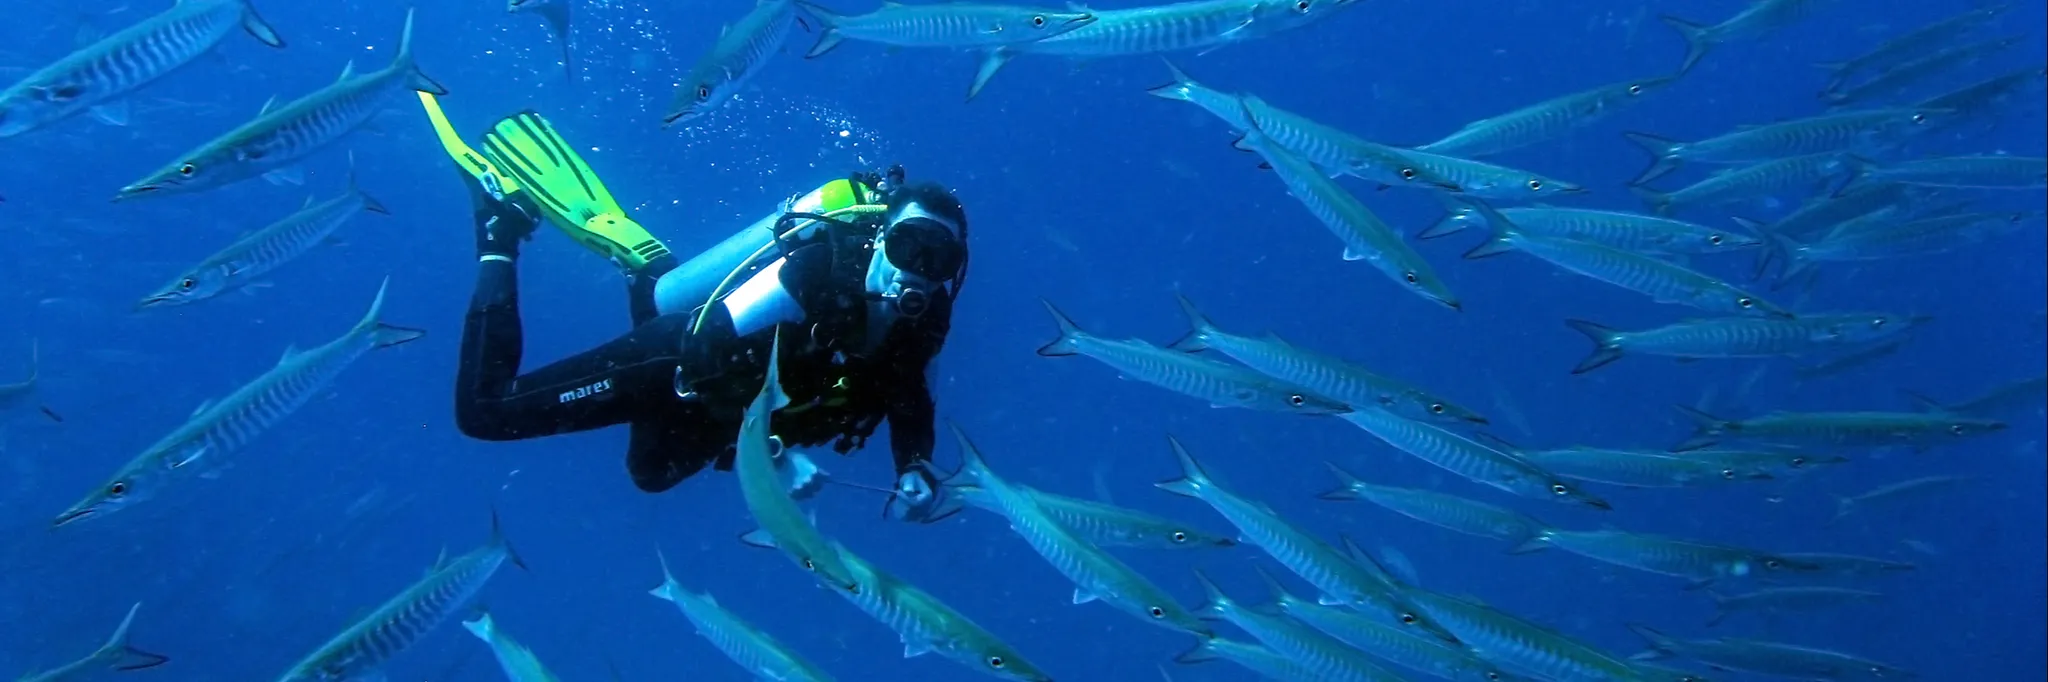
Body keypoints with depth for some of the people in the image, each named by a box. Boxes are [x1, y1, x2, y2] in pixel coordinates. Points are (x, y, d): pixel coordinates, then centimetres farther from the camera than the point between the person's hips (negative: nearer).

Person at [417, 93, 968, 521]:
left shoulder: (919, 325, -14)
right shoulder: (823, 270, -34)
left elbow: (908, 398, -1)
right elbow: (715, 342, -35)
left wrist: (915, 472, -20)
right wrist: (775, 447, -37)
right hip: (674, 362, -7)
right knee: (484, 410, -6)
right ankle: (502, 230, 11)